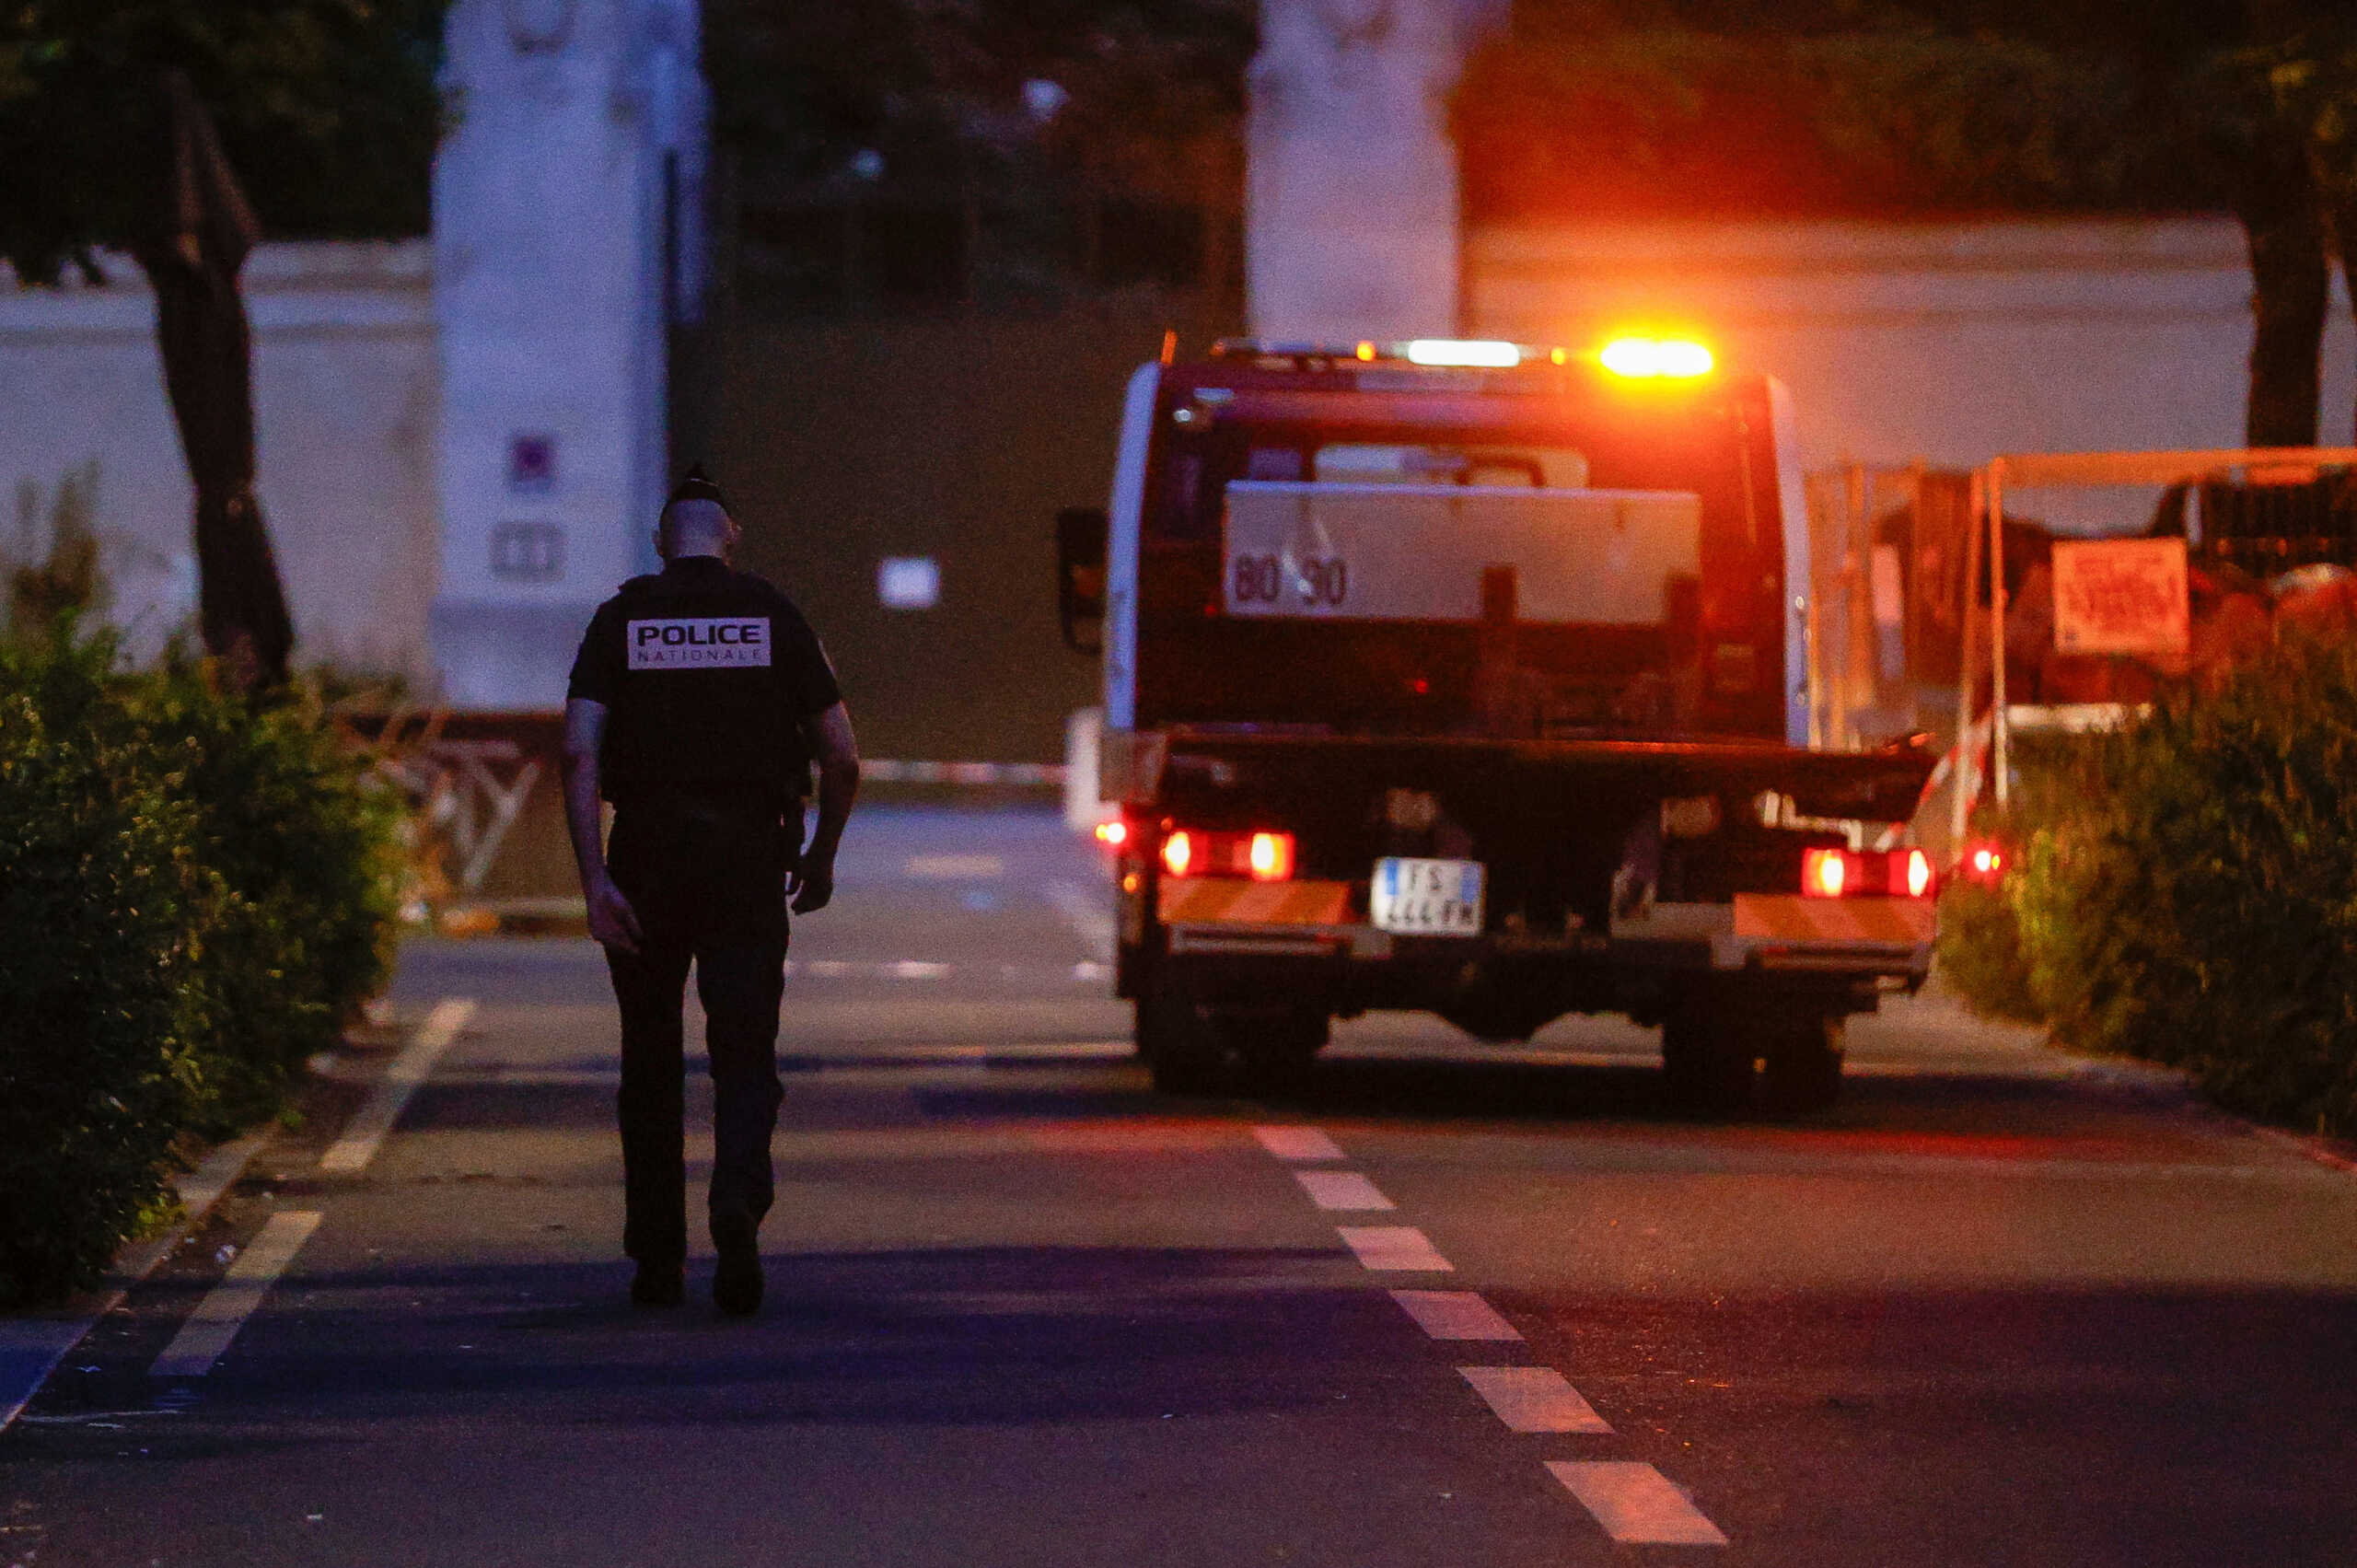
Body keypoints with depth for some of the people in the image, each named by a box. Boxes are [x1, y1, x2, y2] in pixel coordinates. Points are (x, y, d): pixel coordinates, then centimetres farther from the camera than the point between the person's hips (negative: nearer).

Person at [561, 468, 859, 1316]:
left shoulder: (620, 620, 2)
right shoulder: (774, 617, 3)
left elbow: (580, 752, -10)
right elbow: (842, 757, 1)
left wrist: (594, 879, -13)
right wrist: (821, 856, 16)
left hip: (649, 862, 0)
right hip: (750, 858, 0)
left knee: (651, 1062, 13)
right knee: (745, 1055, 0)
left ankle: (659, 1257, 16)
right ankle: (738, 1213, -26)